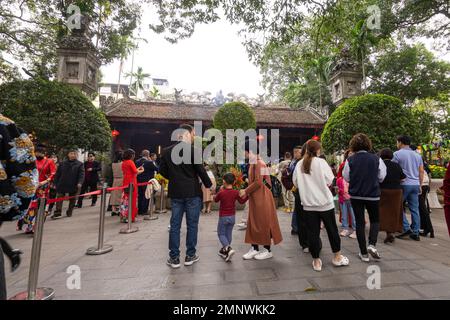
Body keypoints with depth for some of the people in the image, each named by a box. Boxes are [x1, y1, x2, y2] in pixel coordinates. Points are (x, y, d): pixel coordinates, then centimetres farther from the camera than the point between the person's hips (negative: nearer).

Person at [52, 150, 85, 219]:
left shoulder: (80, 164, -2)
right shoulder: (62, 163, 6)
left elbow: (81, 174, -10)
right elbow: (57, 174, 10)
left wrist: (80, 183, -23)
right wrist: (56, 183, 7)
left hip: (74, 186, -1)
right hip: (62, 185, 2)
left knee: (72, 200, 9)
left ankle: (69, 212, 24)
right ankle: (57, 213, 2)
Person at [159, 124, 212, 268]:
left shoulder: (167, 151, 4)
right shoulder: (194, 150, -11)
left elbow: (162, 171, 9)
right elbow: (201, 170, -12)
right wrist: (209, 184, 3)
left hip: (175, 193, 4)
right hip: (192, 192, -4)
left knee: (175, 225, 11)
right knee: (192, 224, 9)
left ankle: (174, 258, 20)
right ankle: (190, 255, 21)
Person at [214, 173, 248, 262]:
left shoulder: (221, 193, -18)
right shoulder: (236, 192, -9)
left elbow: (215, 200, 2)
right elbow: (242, 201, 4)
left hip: (223, 217, -4)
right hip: (232, 217, 4)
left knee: (221, 234, 9)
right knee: (228, 234, 18)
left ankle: (228, 249, -12)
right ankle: (224, 251, 32)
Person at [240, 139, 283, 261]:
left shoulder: (258, 162, -18)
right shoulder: (253, 162, 10)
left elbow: (258, 182, -22)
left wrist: (246, 191, -14)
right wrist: (246, 191, 7)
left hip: (261, 198, -9)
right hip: (255, 198, 9)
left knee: (263, 223, 3)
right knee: (253, 223, 12)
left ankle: (268, 250, 19)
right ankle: (254, 248, 24)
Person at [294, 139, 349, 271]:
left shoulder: (299, 164, -2)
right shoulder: (321, 162, -9)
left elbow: (296, 182, 4)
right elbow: (329, 180, -8)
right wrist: (321, 184, 11)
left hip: (308, 203, 2)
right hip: (325, 201, -2)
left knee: (312, 232, 8)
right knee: (332, 229, 17)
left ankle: (316, 261, 18)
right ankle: (337, 257, 34)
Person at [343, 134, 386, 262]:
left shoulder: (350, 160, -9)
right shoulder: (376, 159, -7)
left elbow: (346, 178, -2)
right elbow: (381, 177, 1)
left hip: (355, 195, 0)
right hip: (373, 195, 0)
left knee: (359, 222, 9)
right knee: (375, 220, 20)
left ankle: (364, 253, 15)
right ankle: (372, 244, 0)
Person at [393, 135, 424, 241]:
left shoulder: (397, 154, -8)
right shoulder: (417, 155, 13)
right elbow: (421, 172, 14)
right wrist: (420, 185, 19)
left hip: (404, 184, -6)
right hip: (415, 185, 6)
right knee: (415, 209, 9)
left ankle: (407, 228, 0)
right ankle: (415, 233, 14)